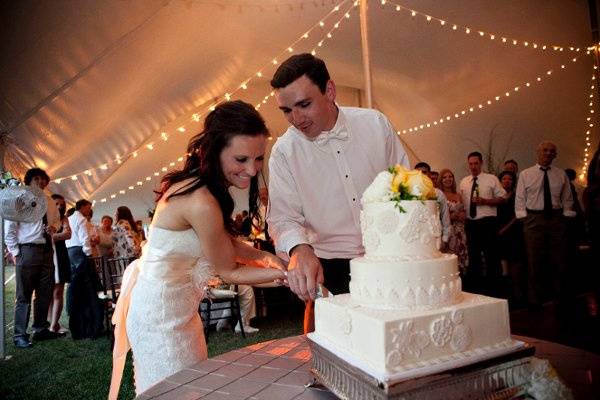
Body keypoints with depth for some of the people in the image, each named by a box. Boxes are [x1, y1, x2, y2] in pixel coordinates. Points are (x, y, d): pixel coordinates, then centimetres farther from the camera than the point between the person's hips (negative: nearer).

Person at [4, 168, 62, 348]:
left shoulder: (50, 203, 14)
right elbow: (9, 229, -4)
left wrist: (53, 228, 4)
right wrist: (15, 253, -9)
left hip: (47, 250, 6)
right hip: (28, 250, -6)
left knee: (45, 293, 11)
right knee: (24, 295, -2)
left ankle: (41, 329, 24)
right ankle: (20, 335, 7)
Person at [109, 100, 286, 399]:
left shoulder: (195, 182, -4)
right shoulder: (201, 202, -31)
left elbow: (224, 242, 6)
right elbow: (228, 272, -18)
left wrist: (263, 256, -9)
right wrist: (284, 273, -13)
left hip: (177, 306, 9)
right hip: (161, 311, -9)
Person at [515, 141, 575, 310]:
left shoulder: (561, 174, 8)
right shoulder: (525, 174, 3)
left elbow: (567, 199, 11)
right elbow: (520, 199, 2)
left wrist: (566, 216, 1)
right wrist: (523, 219, -5)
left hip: (557, 218, 2)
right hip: (534, 219, -1)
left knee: (560, 260, 6)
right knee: (535, 260, 3)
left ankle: (563, 297, 22)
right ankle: (535, 300, 15)